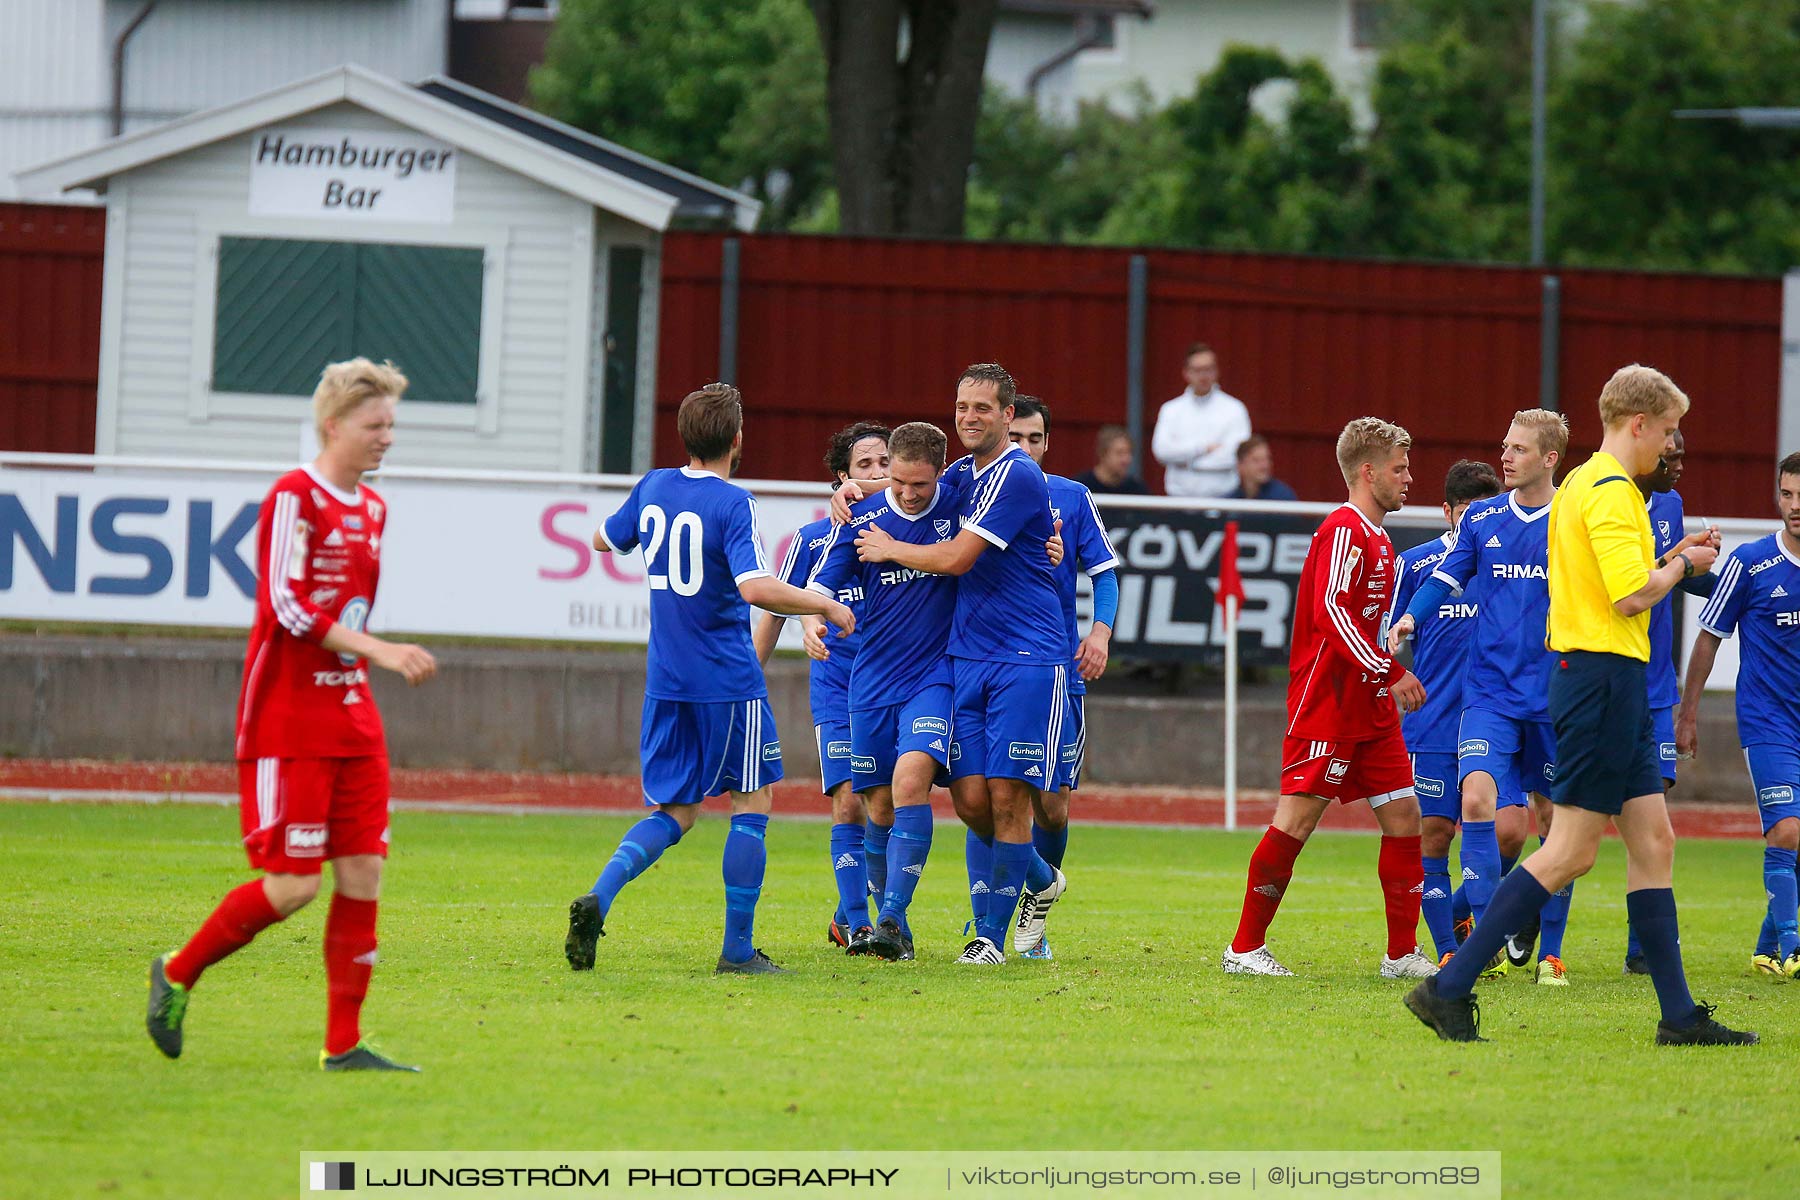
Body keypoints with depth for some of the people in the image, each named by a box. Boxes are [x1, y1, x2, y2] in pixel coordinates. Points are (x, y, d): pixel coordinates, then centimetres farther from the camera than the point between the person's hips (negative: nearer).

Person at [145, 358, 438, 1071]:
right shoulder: (294, 497, -11)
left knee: (363, 873, 0)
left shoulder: (371, 510, 14)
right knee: (293, 884, -10)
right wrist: (381, 651, -24)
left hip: (351, 718, 8)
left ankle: (343, 1045, 3)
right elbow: (288, 608, -19)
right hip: (286, 724, -8)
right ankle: (178, 973, 11)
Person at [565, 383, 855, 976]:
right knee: (752, 804, 7)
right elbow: (756, 588, -27)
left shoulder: (654, 488, 4)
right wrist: (825, 605, -14)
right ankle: (737, 950, 6)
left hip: (666, 682, 6)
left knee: (672, 812, 11)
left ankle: (598, 898, -13)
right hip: (729, 683, -6)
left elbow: (604, 539, 22)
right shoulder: (734, 505, -15)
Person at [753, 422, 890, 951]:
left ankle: (846, 916, 20)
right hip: (837, 691, -2)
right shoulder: (813, 539, 0)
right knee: (849, 803, -12)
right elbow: (774, 613, 9)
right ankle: (857, 924, -5)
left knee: (885, 810, 1)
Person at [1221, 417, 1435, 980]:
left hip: (1372, 709, 10)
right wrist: (1389, 673, -22)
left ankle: (1402, 953, 8)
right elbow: (1332, 612, -21)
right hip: (1326, 703, -10)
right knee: (1298, 817, -9)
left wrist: (1393, 672, 15)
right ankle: (1245, 947, -1)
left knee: (1403, 816, 4)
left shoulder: (1377, 540, 19)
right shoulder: (1343, 530, -11)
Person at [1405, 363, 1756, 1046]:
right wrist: (1682, 565, -4)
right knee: (1571, 852, -9)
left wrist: (1670, 558, 14)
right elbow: (1632, 597, -21)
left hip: (1611, 683, 11)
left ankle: (1679, 1015, 9)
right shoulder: (1610, 490, -14)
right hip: (1604, 676, -11)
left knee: (1653, 841, 9)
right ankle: (1449, 989, -8)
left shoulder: (1583, 483, 18)